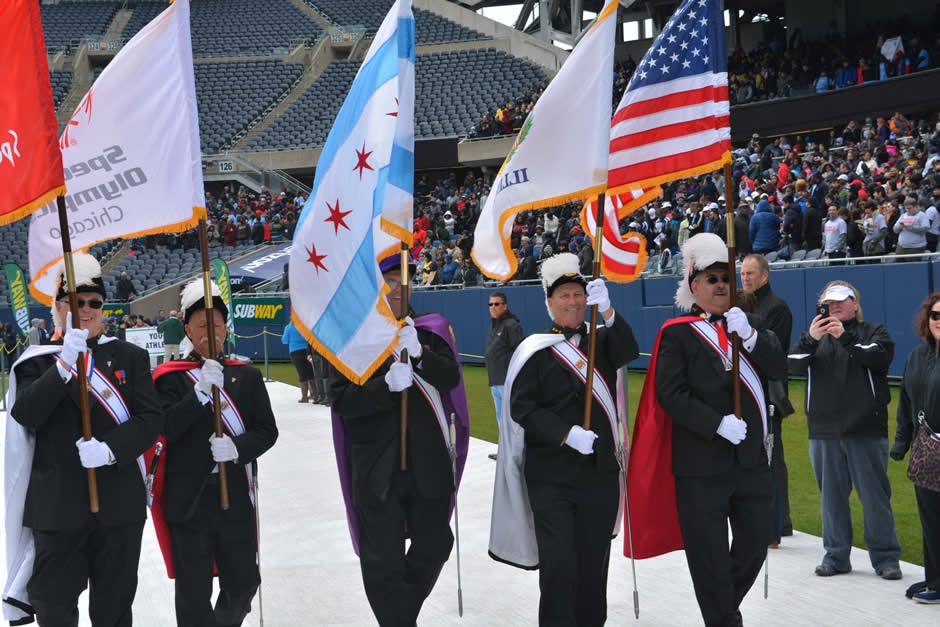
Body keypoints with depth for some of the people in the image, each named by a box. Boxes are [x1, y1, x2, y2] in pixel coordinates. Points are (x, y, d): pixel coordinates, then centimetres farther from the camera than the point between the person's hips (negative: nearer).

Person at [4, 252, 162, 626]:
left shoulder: (130, 357, 6)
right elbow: (24, 415, -13)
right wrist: (65, 364, -23)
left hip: (120, 504, 1)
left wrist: (110, 448, -19)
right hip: (57, 507, -1)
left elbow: (151, 419, -2)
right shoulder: (38, 362, 3)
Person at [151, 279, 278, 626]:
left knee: (244, 583, 10)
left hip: (236, 498, 3)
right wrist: (201, 390, -24)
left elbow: (267, 431, 3)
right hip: (189, 500, -2)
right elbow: (167, 428, -13)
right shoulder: (171, 378, 1)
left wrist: (236, 447, -15)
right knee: (193, 593, 3)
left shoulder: (248, 376, 8)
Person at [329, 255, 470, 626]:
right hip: (377, 467, -3)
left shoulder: (430, 332, 8)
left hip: (429, 465, 3)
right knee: (383, 561, -1)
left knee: (435, 545, 14)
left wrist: (419, 353, -24)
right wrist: (387, 384, -24)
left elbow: (451, 377, -7)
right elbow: (342, 401, -10)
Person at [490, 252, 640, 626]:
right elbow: (521, 407, -8)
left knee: (594, 563, 9)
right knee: (558, 565, -7)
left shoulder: (600, 342, 9)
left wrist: (607, 310, -29)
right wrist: (567, 434, -20)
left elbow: (628, 352, -12)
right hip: (551, 475, -3)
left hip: (601, 470, 3)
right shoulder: (535, 351, -1)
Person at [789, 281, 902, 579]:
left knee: (875, 494, -2)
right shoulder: (817, 335, 16)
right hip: (824, 431, 3)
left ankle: (886, 558, 6)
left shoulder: (873, 332, 8)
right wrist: (810, 339, -19)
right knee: (832, 495, 7)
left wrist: (846, 337, -24)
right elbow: (794, 364, -1)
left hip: (866, 431, -3)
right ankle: (836, 555, 16)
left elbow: (881, 356, -14)